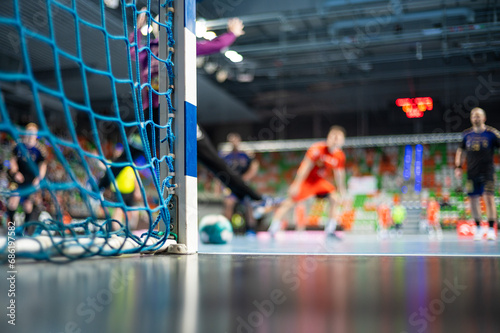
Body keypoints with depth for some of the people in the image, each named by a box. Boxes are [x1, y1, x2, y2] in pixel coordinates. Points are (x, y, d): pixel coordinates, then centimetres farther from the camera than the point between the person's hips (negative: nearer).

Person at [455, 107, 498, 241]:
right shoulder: (467, 134, 9)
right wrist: (458, 167, 12)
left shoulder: (492, 133, -1)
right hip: (472, 173, 3)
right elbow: (461, 151, 19)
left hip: (487, 172, -3)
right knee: (473, 200, 5)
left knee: (489, 198, -11)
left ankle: (491, 230, -3)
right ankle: (478, 227, 20)